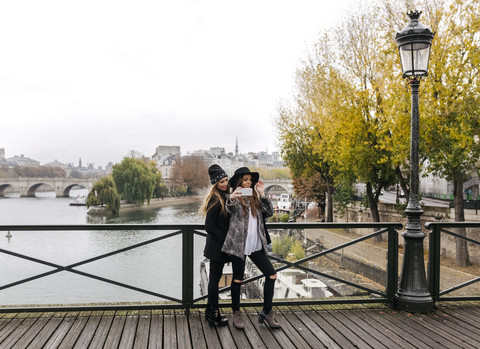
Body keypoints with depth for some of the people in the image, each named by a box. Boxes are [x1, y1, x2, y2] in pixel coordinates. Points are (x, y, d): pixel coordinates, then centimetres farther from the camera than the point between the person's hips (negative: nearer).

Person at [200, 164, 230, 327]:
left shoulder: (224, 197, 9)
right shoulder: (216, 201, -20)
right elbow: (209, 226, -20)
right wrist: (226, 240, -18)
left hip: (220, 245, 10)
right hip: (217, 246, -10)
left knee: (214, 278, 17)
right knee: (215, 278, 2)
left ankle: (210, 312, 29)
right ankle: (214, 314, 14)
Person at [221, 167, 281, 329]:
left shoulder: (255, 198, 13)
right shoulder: (235, 199, -3)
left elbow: (269, 212, 5)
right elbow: (230, 208, -26)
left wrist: (262, 194, -4)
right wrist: (231, 198, -49)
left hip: (256, 245, 6)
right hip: (239, 245, -5)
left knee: (272, 275, 3)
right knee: (238, 279, 5)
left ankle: (267, 313, 15)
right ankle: (236, 313, 23)